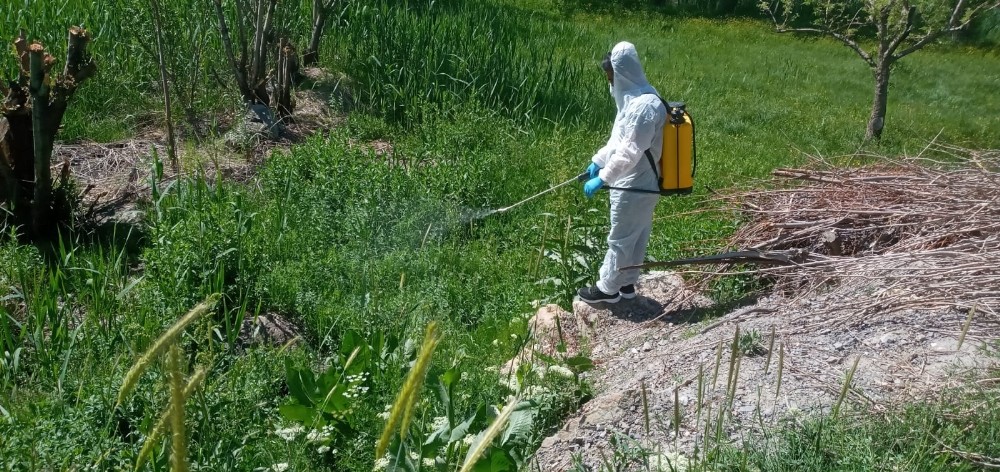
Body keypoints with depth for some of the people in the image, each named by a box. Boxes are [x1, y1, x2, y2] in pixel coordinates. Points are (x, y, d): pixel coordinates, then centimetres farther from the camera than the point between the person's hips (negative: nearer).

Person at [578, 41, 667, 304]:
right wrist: (598, 161, 15)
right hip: (640, 184, 10)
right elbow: (619, 139, 19)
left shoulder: (644, 105, -25)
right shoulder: (634, 99, 9)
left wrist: (602, 179, -25)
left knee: (620, 239, 4)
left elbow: (629, 153, -28)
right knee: (635, 238, 19)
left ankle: (608, 289, 16)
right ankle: (626, 283, 31)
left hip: (635, 187, -10)